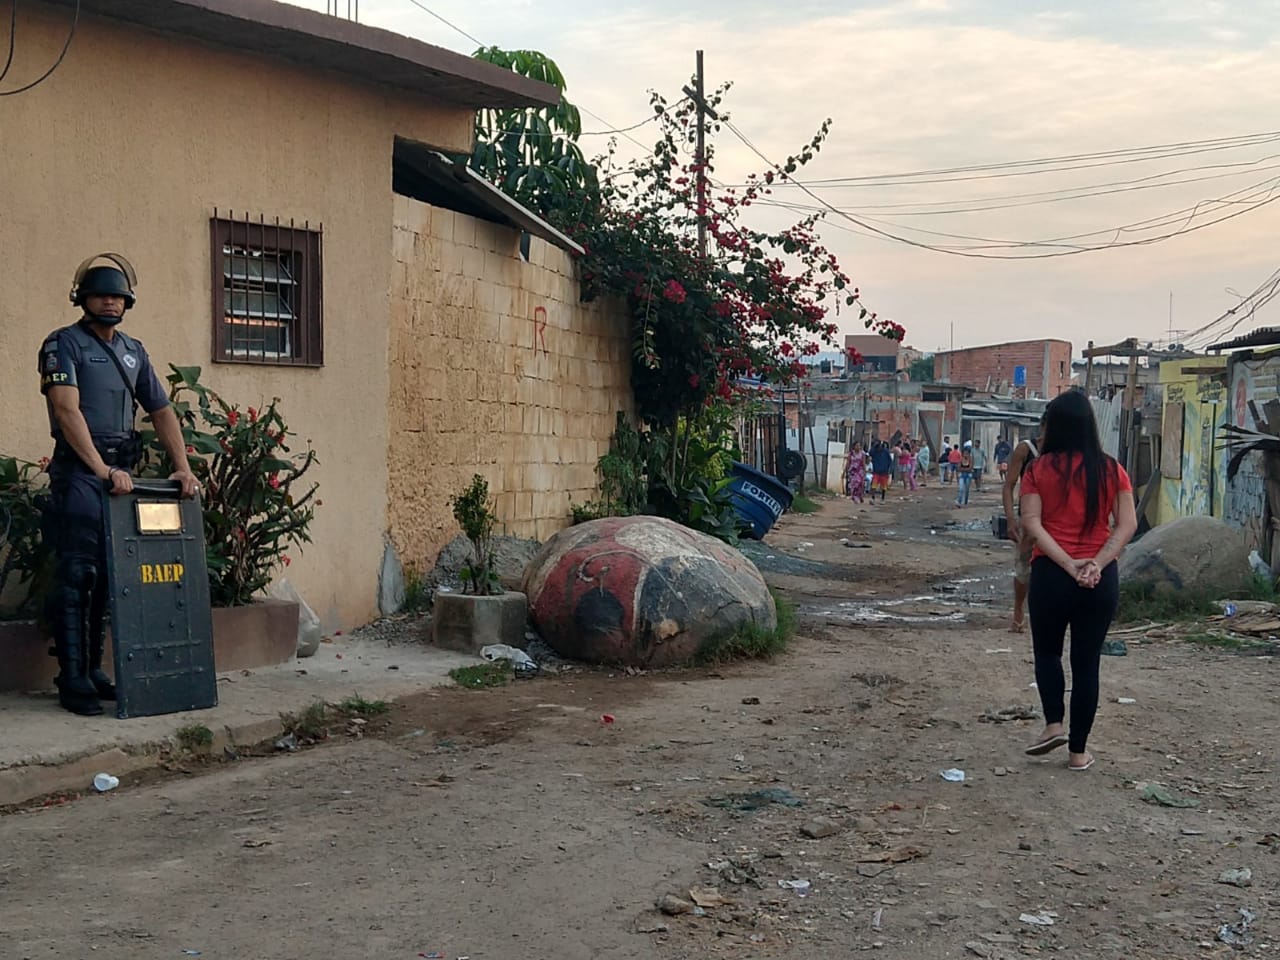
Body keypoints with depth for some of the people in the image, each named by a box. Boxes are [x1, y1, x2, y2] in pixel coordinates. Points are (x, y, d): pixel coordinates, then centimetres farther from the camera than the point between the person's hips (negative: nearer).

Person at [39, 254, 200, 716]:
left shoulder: (134, 351, 17)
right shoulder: (64, 344, -3)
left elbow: (161, 411, 16)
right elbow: (67, 410, -15)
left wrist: (183, 467, 3)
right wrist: (103, 470, -24)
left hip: (121, 473, 7)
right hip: (79, 472, -7)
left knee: (107, 575, 9)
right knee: (76, 574, -8)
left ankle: (93, 671, 17)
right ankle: (73, 680, -6)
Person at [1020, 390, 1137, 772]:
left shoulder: (1039, 469, -2)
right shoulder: (1111, 470, 2)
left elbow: (1031, 523, -12)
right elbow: (1127, 524, -6)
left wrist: (1068, 564, -15)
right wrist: (1097, 563, -12)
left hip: (1050, 573, -1)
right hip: (1102, 579, 2)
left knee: (1047, 652, 18)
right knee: (1087, 661, 8)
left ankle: (1054, 724, 1)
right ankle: (1078, 751, 12)